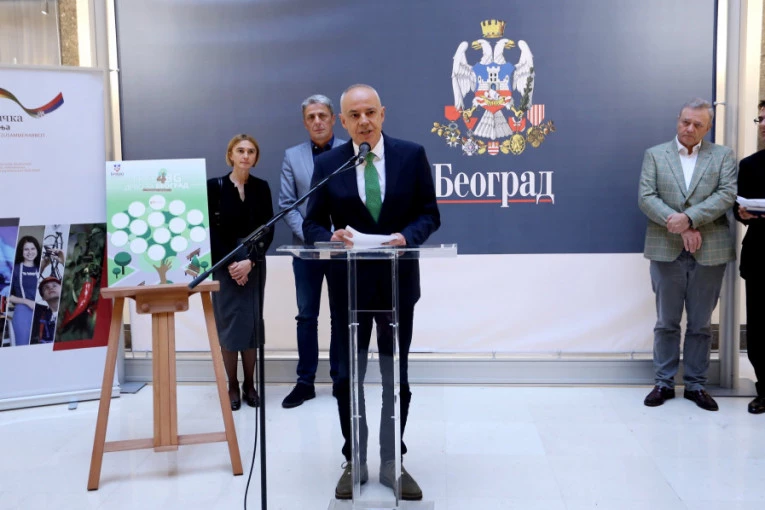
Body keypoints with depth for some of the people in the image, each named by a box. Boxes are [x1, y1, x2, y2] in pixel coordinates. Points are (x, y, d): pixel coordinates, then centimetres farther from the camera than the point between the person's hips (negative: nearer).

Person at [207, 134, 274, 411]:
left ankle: (249, 384, 13)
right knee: (228, 323, -1)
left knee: (252, 323, 3)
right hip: (223, 265, -2)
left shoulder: (262, 187, 5)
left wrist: (251, 261, -13)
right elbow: (211, 231, -5)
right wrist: (231, 263, -13)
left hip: (254, 264, 2)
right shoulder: (215, 186, -1)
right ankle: (233, 386, 9)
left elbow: (268, 230, 0)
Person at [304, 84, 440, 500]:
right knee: (347, 378, 7)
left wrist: (407, 236, -20)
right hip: (349, 284, 0)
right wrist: (330, 237, -22)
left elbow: (429, 214, -1)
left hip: (398, 282, 0)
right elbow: (312, 224, 0)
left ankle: (392, 462, 27)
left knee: (395, 376, 11)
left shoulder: (412, 155, -2)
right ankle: (355, 461, 25)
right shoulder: (327, 164, -1)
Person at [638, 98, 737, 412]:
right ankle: (664, 383, 17)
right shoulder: (654, 155, 7)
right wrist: (681, 228, -14)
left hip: (709, 252, 0)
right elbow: (646, 198, -4)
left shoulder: (723, 156, 8)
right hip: (666, 251, 0)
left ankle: (696, 385, 19)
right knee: (666, 322, 7)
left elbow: (727, 194, -6)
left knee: (701, 324, 8)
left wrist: (689, 218, -20)